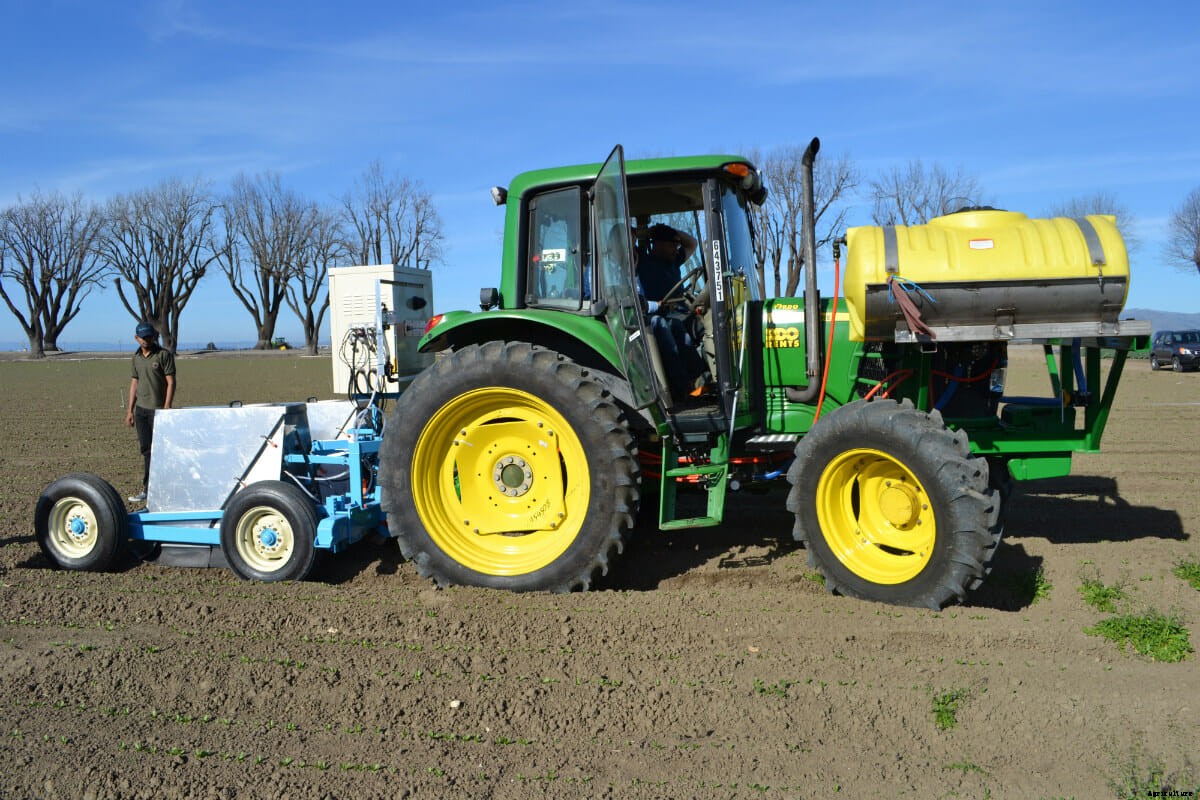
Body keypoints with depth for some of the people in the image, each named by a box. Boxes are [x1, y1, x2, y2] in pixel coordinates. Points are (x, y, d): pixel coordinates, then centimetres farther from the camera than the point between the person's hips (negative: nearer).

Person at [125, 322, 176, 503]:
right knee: (145, 450, 9)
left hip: (158, 410, -6)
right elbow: (134, 382, 17)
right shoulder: (136, 357, 11)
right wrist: (130, 410, 15)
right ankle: (148, 489, 14)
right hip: (141, 409, 6)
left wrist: (166, 409, -17)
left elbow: (171, 382, -11)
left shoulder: (164, 355, -7)